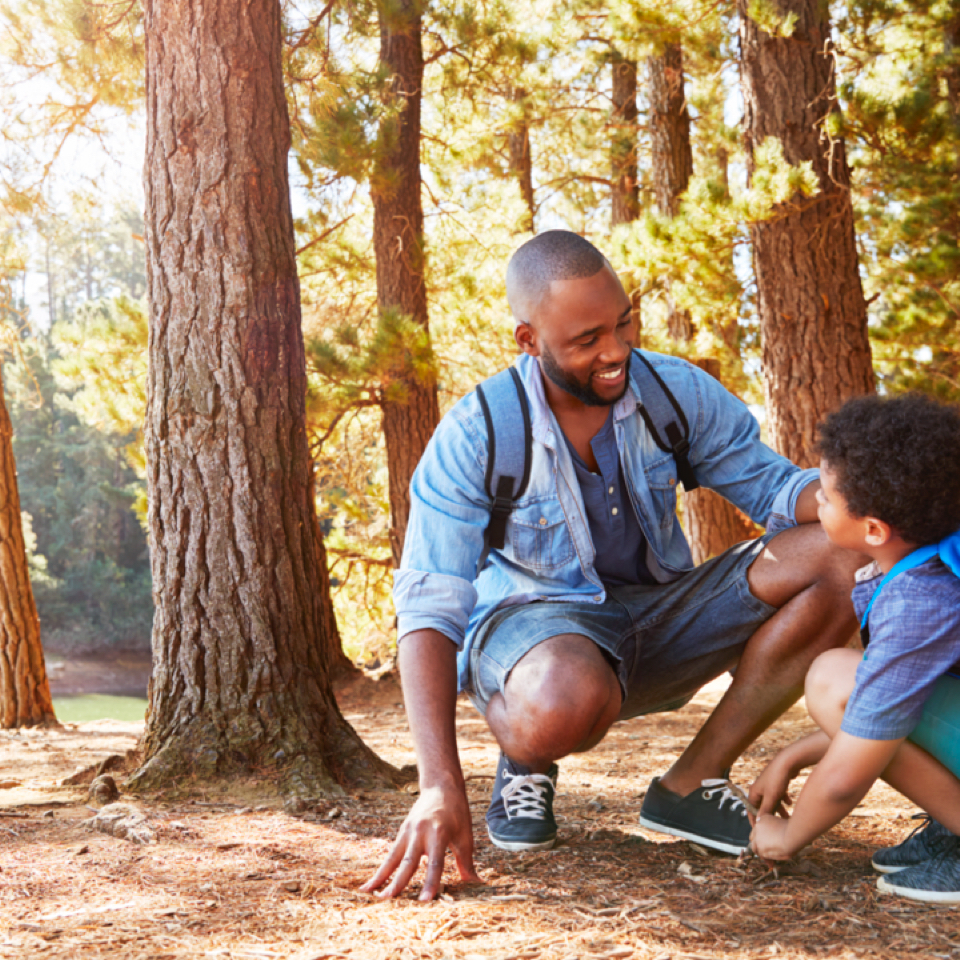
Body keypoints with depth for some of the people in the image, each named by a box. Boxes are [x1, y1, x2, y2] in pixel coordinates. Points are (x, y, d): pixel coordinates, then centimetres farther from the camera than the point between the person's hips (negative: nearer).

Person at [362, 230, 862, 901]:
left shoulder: (679, 392, -8)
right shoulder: (473, 438, -19)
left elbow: (772, 483, -2)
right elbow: (429, 612, -21)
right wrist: (440, 785, -33)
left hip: (658, 617, 5)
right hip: (531, 620, -4)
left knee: (842, 563, -19)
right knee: (564, 706, -44)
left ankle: (689, 787, -11)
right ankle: (526, 758, -1)